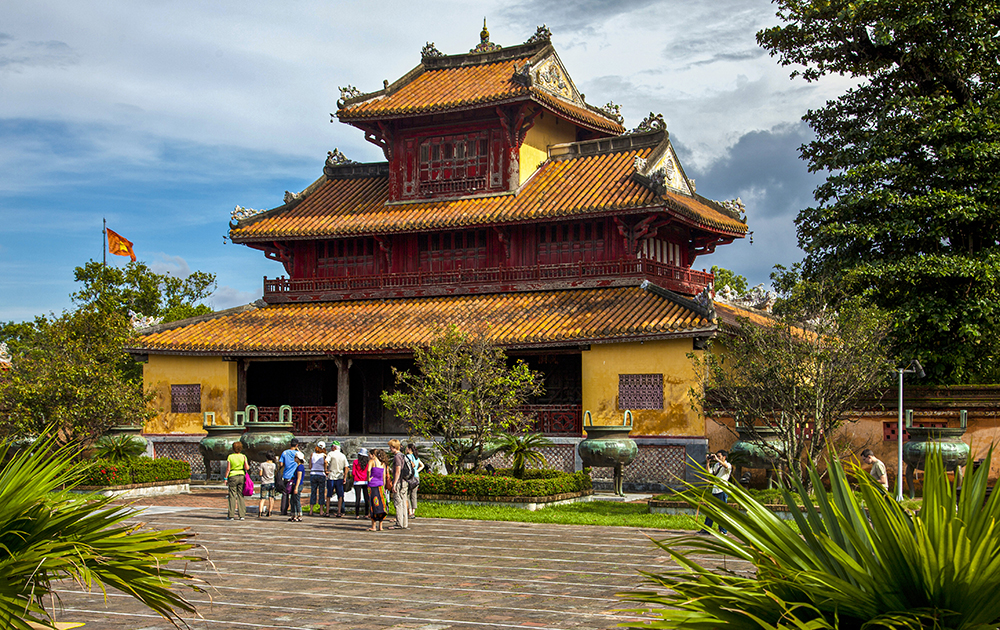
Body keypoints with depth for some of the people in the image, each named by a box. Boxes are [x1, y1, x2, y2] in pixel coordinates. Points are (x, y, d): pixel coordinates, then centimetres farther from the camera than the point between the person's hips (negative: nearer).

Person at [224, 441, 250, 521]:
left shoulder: (230, 457, -3)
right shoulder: (243, 457, 1)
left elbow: (228, 469, -6)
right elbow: (247, 468, -6)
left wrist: (226, 478, 0)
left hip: (233, 476, -2)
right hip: (241, 476, 2)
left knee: (232, 496, 2)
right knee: (240, 496, 6)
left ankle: (231, 515, 1)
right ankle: (242, 515, 3)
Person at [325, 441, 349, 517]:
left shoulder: (330, 454, -5)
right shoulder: (343, 456, 7)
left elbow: (326, 462, -21)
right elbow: (346, 467, 4)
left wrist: (326, 470, -8)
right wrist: (345, 477, 5)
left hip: (331, 477, -2)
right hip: (339, 477, 2)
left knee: (328, 495, 7)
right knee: (340, 496, 4)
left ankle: (327, 512, 7)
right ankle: (339, 512, -2)